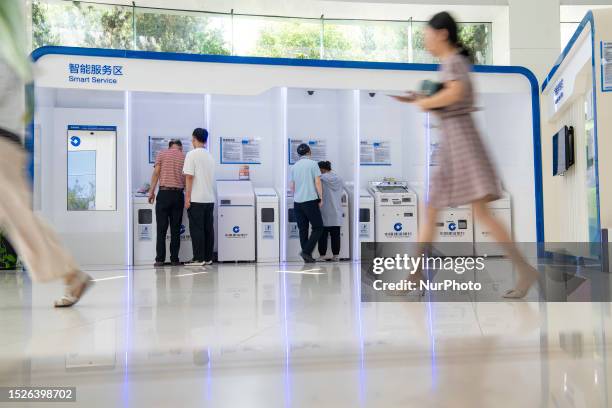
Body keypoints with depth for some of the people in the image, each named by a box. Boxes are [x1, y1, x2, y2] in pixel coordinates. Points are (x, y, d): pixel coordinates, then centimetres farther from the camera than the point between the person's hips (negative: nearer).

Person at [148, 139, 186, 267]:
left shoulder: (161, 154, 6)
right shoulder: (184, 157, 9)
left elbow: (156, 173, -1)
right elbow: (187, 178, 7)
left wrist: (151, 191, 1)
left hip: (164, 193, -1)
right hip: (178, 194, 1)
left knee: (161, 229, 1)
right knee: (176, 229, 5)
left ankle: (160, 259, -1)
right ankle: (174, 259, 6)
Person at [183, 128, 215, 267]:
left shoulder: (192, 154, -7)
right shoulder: (210, 156, 13)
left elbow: (189, 177, -12)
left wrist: (187, 197, -10)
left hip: (196, 199, -6)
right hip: (210, 198, 6)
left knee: (197, 229, -2)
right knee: (208, 228, 8)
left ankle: (199, 258, -1)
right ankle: (208, 258, 12)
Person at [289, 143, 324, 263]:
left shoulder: (294, 167, 11)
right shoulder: (313, 164, -3)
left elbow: (291, 186, 12)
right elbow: (317, 183, -7)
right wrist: (321, 198, 1)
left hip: (297, 202, 5)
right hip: (310, 200, -5)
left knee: (303, 230, 9)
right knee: (318, 227, 4)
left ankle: (307, 257, 11)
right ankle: (306, 251, -9)